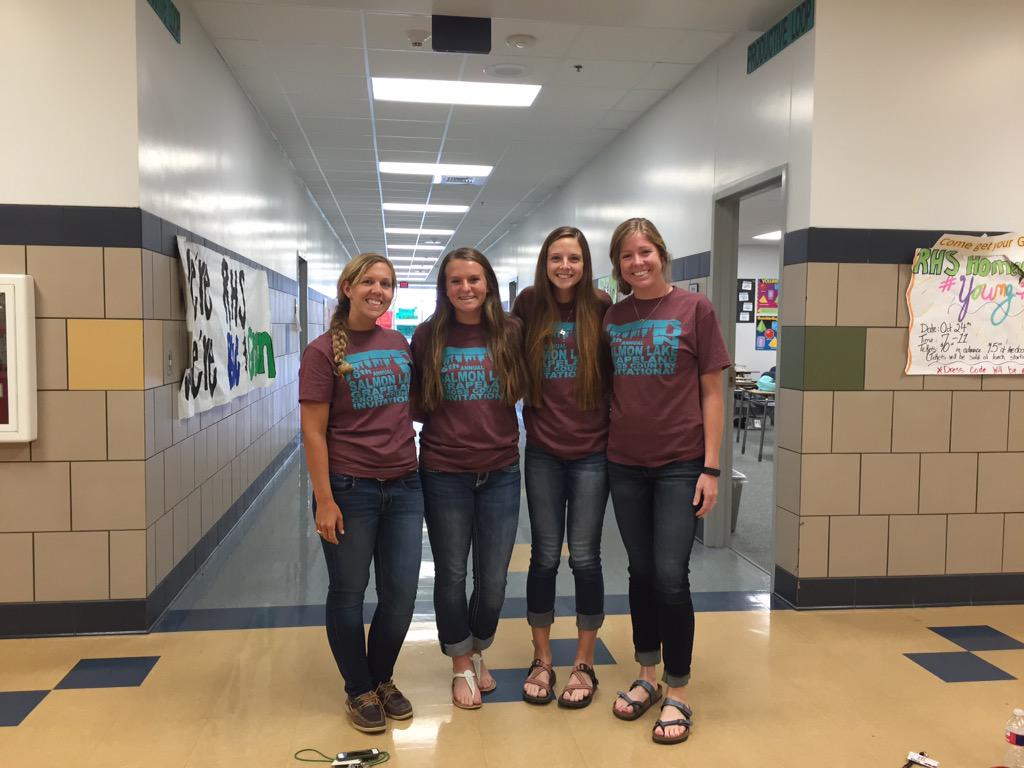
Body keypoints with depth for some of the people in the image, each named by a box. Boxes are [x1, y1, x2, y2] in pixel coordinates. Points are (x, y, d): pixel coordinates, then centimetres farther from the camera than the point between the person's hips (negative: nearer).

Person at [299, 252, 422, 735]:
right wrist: (324, 500, -13)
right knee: (348, 592, 9)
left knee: (401, 593, 10)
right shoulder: (324, 351, -7)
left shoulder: (400, 345, 8)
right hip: (349, 488, -4)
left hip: (403, 486, 5)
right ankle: (359, 691, 29)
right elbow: (313, 431, -9)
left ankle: (382, 678, 33)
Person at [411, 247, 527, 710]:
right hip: (444, 473, -1)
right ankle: (461, 667, 32)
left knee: (493, 579, 9)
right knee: (451, 574, 10)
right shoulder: (428, 336, -1)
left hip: (500, 472, 1)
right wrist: (447, 422, -5)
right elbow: (414, 402, 8)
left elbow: (522, 389, 11)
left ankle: (478, 652, 38)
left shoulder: (511, 333, -1)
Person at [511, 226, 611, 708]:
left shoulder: (601, 308, -3)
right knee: (544, 556, 9)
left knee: (585, 557, 5)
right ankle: (542, 661, 25)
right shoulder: (530, 306, 1)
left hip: (591, 452, -1)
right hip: (542, 452, 1)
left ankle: (584, 664, 22)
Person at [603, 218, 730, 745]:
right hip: (624, 464, 3)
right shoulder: (611, 317, 6)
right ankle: (646, 678, 28)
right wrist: (601, 450, 4)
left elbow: (712, 393, -4)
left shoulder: (694, 309, -3)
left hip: (680, 463, -3)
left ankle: (678, 695, 14)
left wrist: (711, 468, -8)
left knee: (671, 577, -4)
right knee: (640, 572, 12)